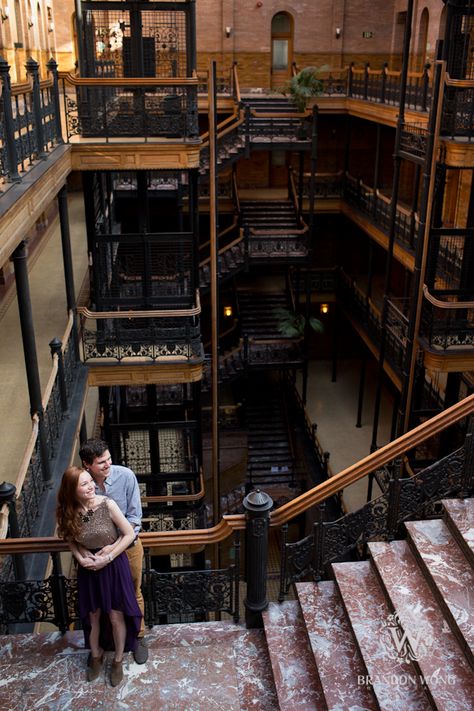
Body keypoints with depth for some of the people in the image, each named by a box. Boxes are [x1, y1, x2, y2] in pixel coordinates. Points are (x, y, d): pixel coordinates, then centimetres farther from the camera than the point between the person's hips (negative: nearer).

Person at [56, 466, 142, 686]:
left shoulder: (107, 505, -23)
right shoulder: (69, 512, -14)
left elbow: (129, 534, -15)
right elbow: (71, 540, 5)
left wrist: (108, 557, -17)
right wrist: (81, 559, -11)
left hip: (114, 566, -2)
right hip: (89, 568, 3)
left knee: (116, 616, 11)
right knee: (93, 616, 19)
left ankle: (118, 660, 34)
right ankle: (96, 655, 44)